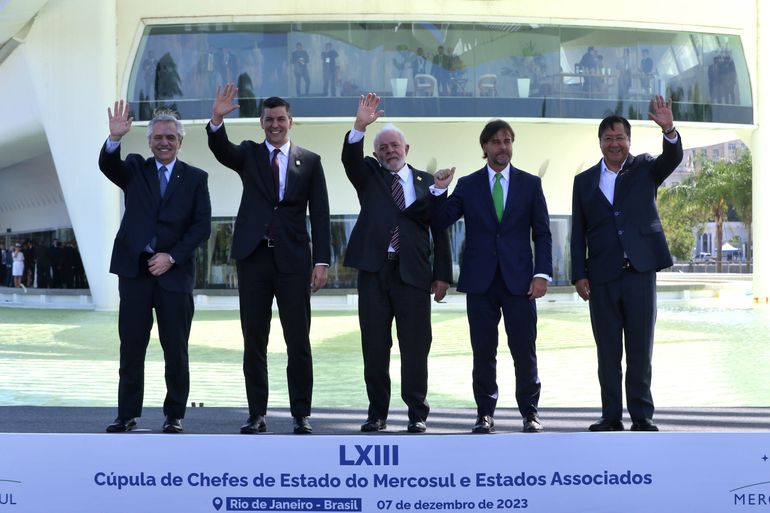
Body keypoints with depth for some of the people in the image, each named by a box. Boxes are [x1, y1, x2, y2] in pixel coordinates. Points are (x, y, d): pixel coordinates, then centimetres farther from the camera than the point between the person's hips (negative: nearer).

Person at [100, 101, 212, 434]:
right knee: (131, 347, 3)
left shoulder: (195, 178, 7)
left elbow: (202, 226, 1)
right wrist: (115, 138, -30)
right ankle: (127, 415, 11)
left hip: (174, 271, -1)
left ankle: (174, 416, 11)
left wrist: (171, 257, -9)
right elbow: (107, 166, -11)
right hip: (135, 269, 1)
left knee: (176, 350, 1)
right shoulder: (135, 168, 10)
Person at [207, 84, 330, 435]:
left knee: (299, 343, 1)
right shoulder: (248, 155, 11)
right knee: (254, 342, 5)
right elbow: (221, 150, -11)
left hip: (293, 260, -1)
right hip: (254, 257, 1)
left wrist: (322, 260, -4)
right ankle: (257, 415, 11)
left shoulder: (309, 161, 8)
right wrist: (217, 119, -30)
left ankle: (301, 415, 8)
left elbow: (320, 215, 5)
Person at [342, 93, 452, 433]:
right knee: (374, 347, 4)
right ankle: (377, 413, 13)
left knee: (415, 347, -1)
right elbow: (350, 158, -9)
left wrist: (442, 275, 2)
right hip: (375, 271, 1)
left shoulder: (426, 182, 10)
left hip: (413, 274, -1)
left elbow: (439, 230, 8)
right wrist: (360, 126, -25)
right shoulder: (369, 176, 13)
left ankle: (417, 414, 9)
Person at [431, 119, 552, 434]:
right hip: (480, 280, 1)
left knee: (524, 350, -1)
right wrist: (439, 190, -12)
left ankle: (529, 412, 9)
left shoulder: (530, 184, 8)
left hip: (518, 279, -1)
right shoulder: (467, 185, 9)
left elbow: (542, 233, 6)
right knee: (483, 351, 3)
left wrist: (542, 273, -4)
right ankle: (485, 413, 11)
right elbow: (441, 222, 3)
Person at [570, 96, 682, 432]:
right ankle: (611, 416, 12)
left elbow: (672, 159, -13)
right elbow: (578, 233, 9)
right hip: (602, 277, 1)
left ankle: (641, 416, 7)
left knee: (640, 350, 2)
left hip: (640, 272, -1)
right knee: (607, 351, 6)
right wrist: (579, 275, 1)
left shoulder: (644, 169, 7)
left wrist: (668, 130, -32)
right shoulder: (585, 181, 10)